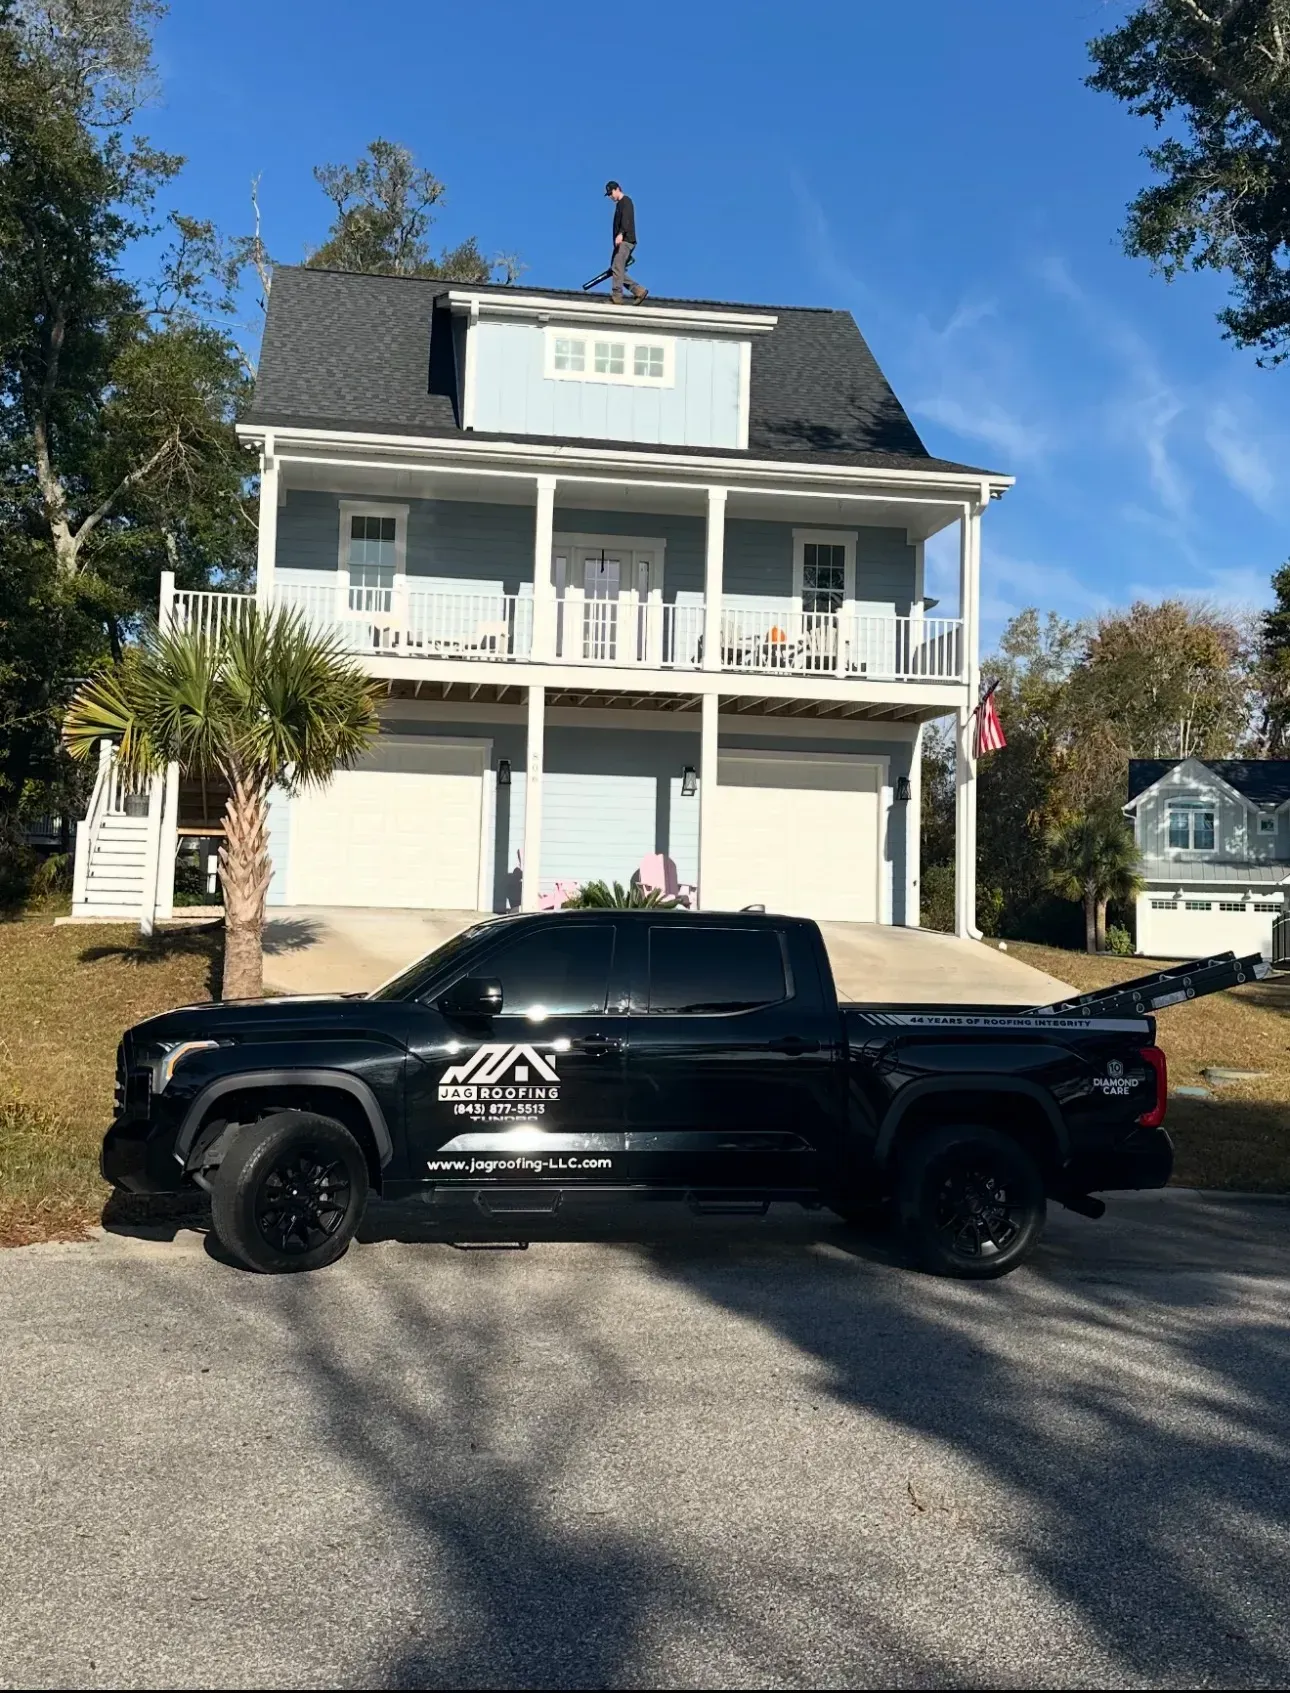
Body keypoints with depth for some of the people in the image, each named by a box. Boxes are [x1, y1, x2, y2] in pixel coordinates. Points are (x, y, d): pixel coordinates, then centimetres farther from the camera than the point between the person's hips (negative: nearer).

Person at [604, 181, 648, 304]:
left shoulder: (626, 201, -1)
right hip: (621, 242, 10)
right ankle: (639, 290, 2)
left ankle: (617, 298, -23)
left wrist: (621, 234, -33)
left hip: (625, 240, -10)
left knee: (617, 268, -18)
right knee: (616, 270, 3)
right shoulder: (619, 204, 27)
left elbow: (626, 219, -19)